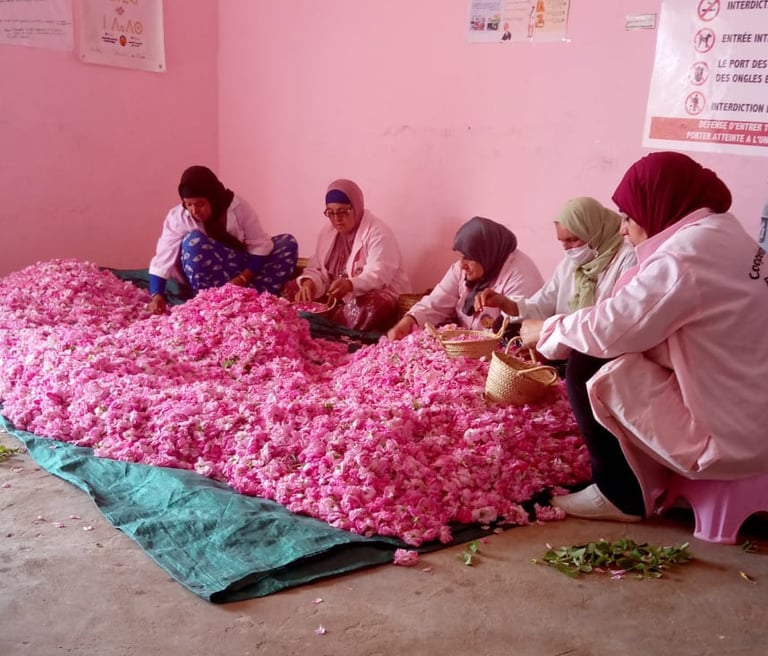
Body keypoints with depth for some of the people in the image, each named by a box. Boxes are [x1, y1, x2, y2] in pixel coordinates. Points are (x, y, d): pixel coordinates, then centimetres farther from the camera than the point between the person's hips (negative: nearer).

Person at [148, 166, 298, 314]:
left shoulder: (238, 207, -17)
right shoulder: (177, 217, -19)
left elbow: (260, 246, -17)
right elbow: (162, 260, -22)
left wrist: (242, 279, -29)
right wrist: (156, 295, -36)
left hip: (244, 269, 2)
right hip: (203, 276, -2)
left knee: (288, 243, -19)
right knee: (193, 241, -33)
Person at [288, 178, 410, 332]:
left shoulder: (378, 232, -15)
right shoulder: (328, 231, 7)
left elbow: (378, 275, -27)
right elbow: (317, 269, 4)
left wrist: (350, 285, -47)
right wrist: (309, 283, -22)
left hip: (376, 293, -6)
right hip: (339, 296, 6)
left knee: (374, 305, -40)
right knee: (293, 289, -5)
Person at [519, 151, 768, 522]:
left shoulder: (686, 253, -22)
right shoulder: (721, 233, 8)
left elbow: (609, 328, -20)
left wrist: (547, 330, -1)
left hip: (727, 433, -9)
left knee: (587, 371, -9)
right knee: (602, 355, 14)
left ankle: (621, 496, 8)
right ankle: (647, 482, 23)